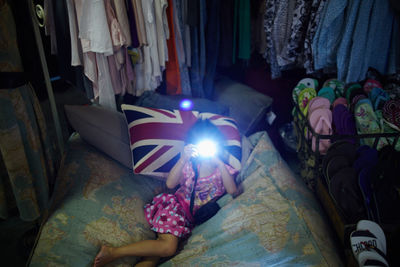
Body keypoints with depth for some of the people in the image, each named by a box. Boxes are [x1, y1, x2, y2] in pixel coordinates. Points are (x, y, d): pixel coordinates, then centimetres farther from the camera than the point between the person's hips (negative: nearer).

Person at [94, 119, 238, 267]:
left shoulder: (222, 169, 6)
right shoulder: (189, 164, 1)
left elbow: (232, 190, -13)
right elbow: (170, 184, -15)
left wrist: (219, 163, -19)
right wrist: (182, 159, -26)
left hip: (189, 219, 2)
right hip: (175, 204, -2)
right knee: (168, 247, -28)